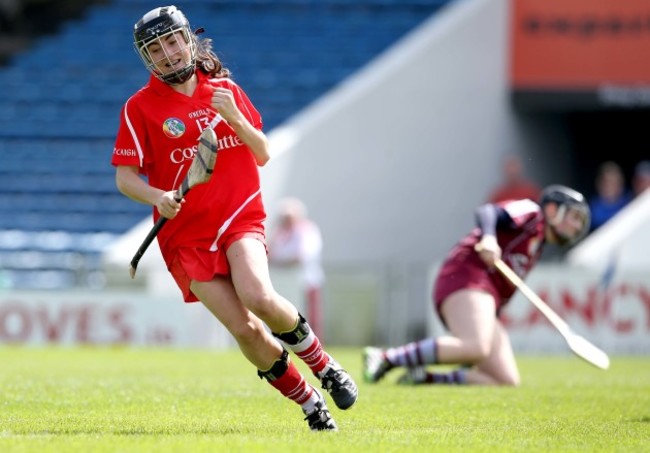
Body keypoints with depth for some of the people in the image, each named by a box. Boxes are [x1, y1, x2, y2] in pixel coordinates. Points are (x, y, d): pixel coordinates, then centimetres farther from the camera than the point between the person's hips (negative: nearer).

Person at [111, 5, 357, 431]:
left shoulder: (225, 90, 9)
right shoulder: (140, 107, 1)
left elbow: (263, 155, 10)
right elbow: (125, 176, 0)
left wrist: (234, 117, -8)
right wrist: (158, 197, -20)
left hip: (240, 216, 1)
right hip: (185, 233, -1)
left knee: (259, 298, -29)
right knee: (245, 329, -14)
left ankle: (323, 364, -3)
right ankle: (310, 404, 5)